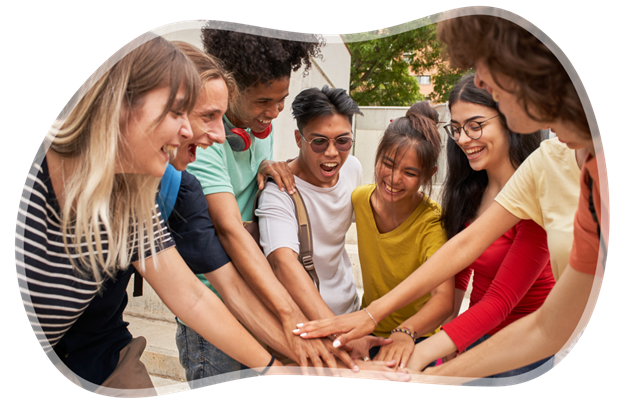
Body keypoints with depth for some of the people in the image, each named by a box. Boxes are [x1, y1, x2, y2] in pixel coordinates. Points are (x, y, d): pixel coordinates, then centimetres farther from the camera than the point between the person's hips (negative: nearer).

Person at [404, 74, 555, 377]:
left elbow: (500, 301, -24)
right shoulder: (469, 191, 0)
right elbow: (458, 271, 2)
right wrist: (446, 340, -10)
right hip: (476, 333, 5)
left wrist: (420, 354, -32)